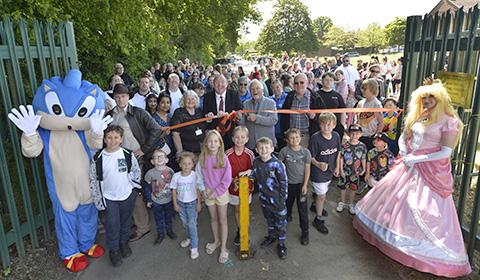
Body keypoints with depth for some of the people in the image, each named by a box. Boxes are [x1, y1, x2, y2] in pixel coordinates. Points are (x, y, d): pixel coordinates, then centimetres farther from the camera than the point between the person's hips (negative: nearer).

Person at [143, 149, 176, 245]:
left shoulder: (170, 171, -14)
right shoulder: (150, 173, -18)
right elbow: (146, 187, -7)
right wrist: (148, 200, -5)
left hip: (169, 200, 2)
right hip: (156, 201, -1)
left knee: (169, 217, 20)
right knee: (159, 218, 15)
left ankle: (169, 231, 43)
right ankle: (160, 234, 35)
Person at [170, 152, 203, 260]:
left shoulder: (195, 176, -19)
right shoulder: (176, 176, -14)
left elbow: (198, 190, -9)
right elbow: (174, 190, -2)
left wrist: (199, 203, -6)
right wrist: (175, 203, -1)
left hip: (192, 202, -3)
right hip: (180, 202, 3)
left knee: (192, 224, -1)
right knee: (184, 223, 20)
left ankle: (194, 247, 13)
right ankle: (189, 238, 45)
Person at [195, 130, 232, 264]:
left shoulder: (224, 159, -17)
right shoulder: (202, 158, -8)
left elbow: (226, 180, -14)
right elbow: (198, 175, 0)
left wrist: (216, 192, -14)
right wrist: (204, 188, -9)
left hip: (221, 192, -3)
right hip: (208, 193, 3)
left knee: (222, 220, 7)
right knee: (213, 218, 19)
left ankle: (223, 248, 19)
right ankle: (216, 241, 40)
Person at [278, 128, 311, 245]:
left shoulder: (305, 152, -11)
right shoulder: (284, 151, -11)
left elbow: (307, 169, -7)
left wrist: (305, 185, -9)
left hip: (301, 183, -1)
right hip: (288, 183, 1)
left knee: (303, 208, 3)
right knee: (288, 203, 22)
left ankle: (305, 233, 16)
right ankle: (287, 217, 52)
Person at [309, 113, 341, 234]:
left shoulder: (336, 136, -9)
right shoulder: (315, 138, -26)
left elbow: (337, 152, 7)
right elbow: (310, 157, -19)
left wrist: (337, 167, 10)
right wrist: (318, 164, -36)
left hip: (329, 170, 6)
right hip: (318, 172, -6)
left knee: (321, 193, 25)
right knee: (322, 195, 1)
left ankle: (316, 206, 54)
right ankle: (318, 219, 20)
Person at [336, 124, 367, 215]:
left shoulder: (363, 146, -8)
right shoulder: (345, 146, -14)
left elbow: (363, 159, 2)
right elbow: (341, 158, -9)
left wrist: (363, 169, 4)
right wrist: (341, 170, -9)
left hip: (356, 172, 1)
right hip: (345, 171, -1)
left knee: (353, 188, 15)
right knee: (343, 187, 14)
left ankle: (350, 204, 34)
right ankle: (341, 202, 35)